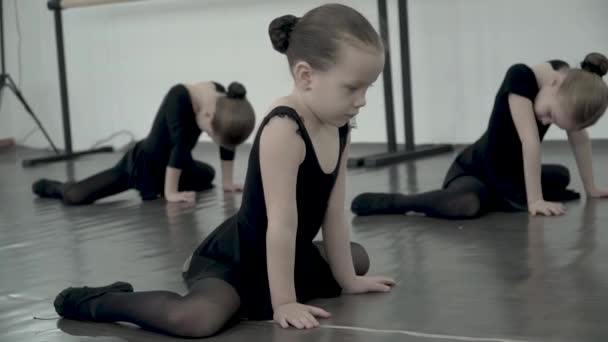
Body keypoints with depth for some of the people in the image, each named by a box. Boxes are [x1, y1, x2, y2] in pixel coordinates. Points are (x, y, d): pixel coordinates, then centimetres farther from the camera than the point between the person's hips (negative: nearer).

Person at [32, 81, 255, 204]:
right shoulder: (179, 98, -37)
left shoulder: (225, 101, -18)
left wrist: (228, 181, -7)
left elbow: (227, 144, -8)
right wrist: (170, 192, -36)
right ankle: (54, 187, 21)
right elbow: (180, 145, -36)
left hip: (173, 164, 7)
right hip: (144, 163, -7)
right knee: (75, 196, -17)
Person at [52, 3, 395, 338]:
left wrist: (347, 279, 10)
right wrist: (283, 302, -24)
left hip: (291, 255, 10)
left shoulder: (339, 128, -2)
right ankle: (97, 301, -5)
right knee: (196, 319, -38)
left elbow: (334, 213, 6)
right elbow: (281, 224, -28)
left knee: (359, 258, 31)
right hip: (236, 258, -10)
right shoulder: (283, 130, -29)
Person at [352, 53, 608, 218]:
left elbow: (579, 138, 0)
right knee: (468, 205, -40)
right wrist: (534, 201, -34)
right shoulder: (521, 77, -30)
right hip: (474, 170, -8)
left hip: (513, 175, 8)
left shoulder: (571, 83, -11)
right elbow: (530, 141, -33)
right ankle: (397, 202, -20)